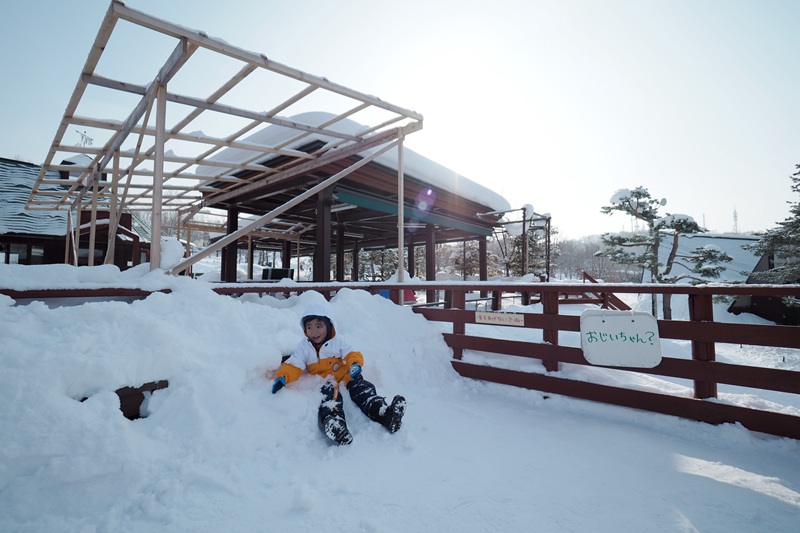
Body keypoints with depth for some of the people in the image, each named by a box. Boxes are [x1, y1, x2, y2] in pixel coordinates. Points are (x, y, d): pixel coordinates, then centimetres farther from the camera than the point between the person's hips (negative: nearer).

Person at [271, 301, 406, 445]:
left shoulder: (338, 341, 9)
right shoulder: (304, 347, 8)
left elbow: (351, 353, 2)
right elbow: (293, 365, 0)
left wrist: (355, 364, -23)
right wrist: (282, 377, -22)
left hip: (346, 379, 3)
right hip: (325, 384, -2)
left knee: (362, 388, -22)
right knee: (330, 393, -35)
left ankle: (384, 414, -34)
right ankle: (332, 420, -61)